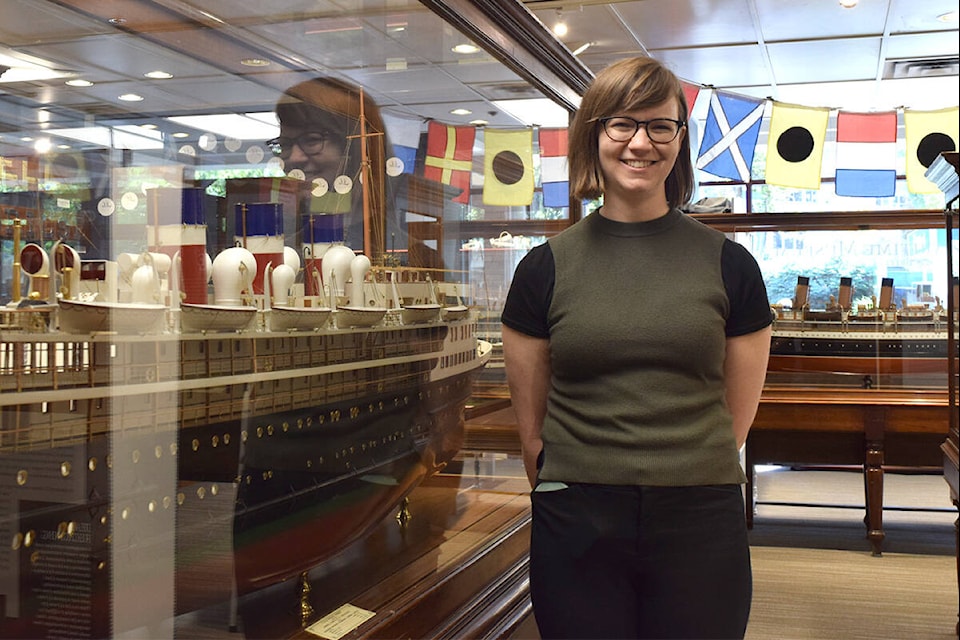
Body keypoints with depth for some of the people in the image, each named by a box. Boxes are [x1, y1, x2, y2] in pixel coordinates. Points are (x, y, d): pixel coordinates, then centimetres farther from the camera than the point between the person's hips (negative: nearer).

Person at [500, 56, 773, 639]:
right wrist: (566, 495, 7)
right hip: (577, 528, 0)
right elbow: (531, 421, 7)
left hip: (701, 528, 0)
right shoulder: (546, 268, 2)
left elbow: (736, 418, 7)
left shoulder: (729, 265, 2)